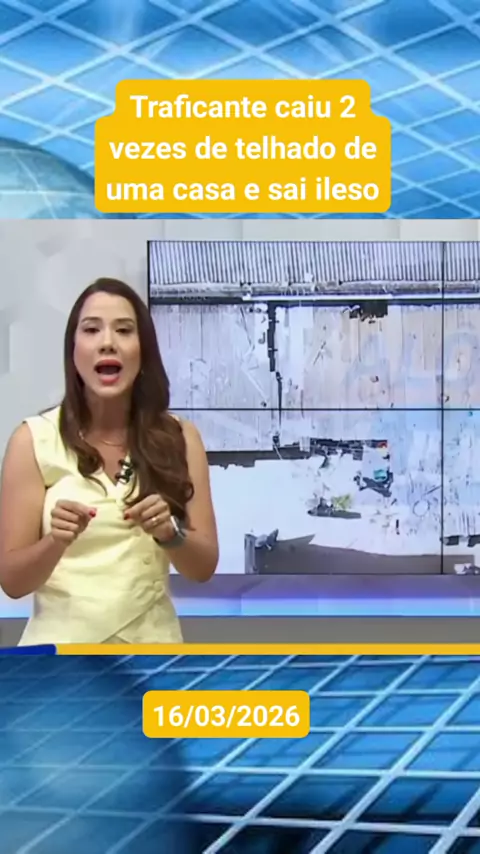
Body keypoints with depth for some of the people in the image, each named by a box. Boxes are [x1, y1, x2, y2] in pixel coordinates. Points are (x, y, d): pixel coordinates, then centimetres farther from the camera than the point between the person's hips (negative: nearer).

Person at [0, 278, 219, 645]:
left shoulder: (179, 438, -1)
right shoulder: (35, 439, -7)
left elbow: (204, 568, -1)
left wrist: (170, 532, -20)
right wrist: (56, 542, -26)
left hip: (150, 645, 2)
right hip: (61, 648, -2)